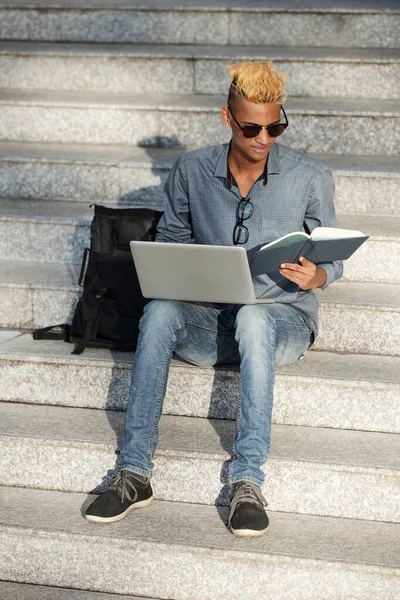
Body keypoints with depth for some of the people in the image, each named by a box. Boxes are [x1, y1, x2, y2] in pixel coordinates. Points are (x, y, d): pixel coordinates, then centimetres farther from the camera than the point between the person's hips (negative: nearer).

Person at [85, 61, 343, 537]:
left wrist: (314, 276, -19)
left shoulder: (310, 178, -1)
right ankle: (134, 473, -31)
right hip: (208, 322, 2)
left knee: (253, 318, -39)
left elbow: (332, 260, 5)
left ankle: (247, 482, -38)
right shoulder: (191, 171, 3)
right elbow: (169, 239, 12)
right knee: (158, 312, -32)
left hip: (282, 319, -2)